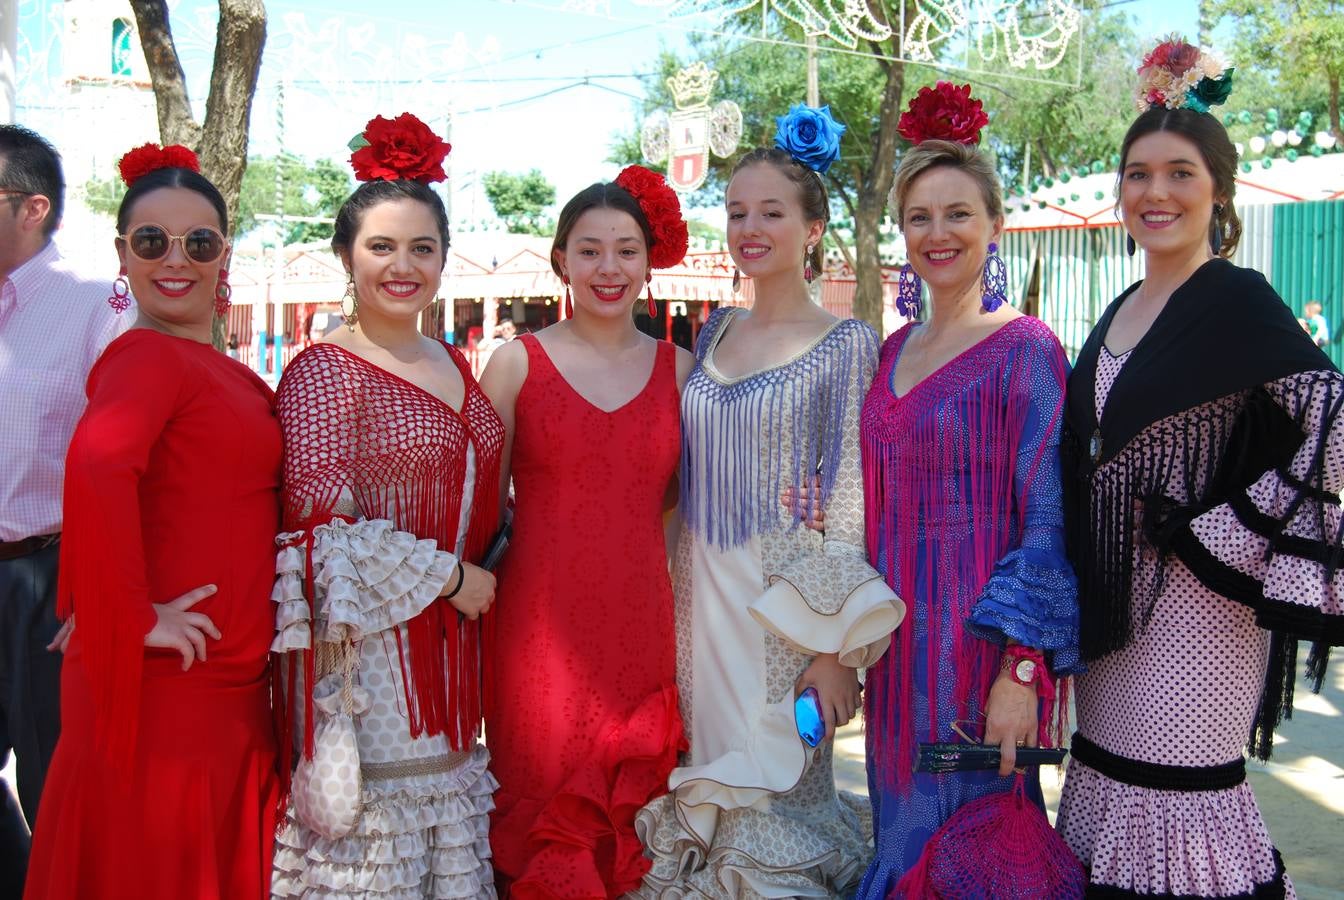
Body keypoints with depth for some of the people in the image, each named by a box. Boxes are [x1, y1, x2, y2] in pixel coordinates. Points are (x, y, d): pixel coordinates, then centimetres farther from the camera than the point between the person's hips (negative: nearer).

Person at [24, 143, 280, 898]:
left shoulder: (228, 375, 14)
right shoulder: (149, 356, -13)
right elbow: (96, 466, -31)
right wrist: (134, 621, -24)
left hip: (231, 686, 8)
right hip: (166, 686, -8)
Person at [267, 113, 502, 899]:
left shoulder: (453, 367, 13)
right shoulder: (324, 370, -9)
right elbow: (319, 519, -16)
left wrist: (479, 575, 8)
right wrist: (445, 576, -12)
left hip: (449, 644, 7)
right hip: (368, 647, -7)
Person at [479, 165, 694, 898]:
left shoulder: (678, 368, 7)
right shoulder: (518, 361, 1)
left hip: (639, 625, 2)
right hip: (538, 630, -2)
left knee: (626, 826, 10)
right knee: (538, 826, 4)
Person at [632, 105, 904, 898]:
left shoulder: (844, 345, -7)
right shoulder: (716, 333, 9)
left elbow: (849, 504, -10)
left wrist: (838, 648, -14)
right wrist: (686, 605, 12)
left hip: (786, 607, -5)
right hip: (702, 595, 5)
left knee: (772, 790, 3)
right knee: (704, 792, 12)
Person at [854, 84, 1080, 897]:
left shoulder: (1024, 349, -10)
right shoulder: (893, 353, 10)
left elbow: (1048, 523, -14)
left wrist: (1021, 671, -19)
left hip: (978, 639, -6)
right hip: (899, 635, 6)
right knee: (903, 832, 17)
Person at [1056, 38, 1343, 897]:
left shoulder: (1237, 300, -11)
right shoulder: (1121, 313, 12)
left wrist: (1222, 537, -17)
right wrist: (1088, 593, 12)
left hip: (1195, 596, -8)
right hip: (1117, 592, 8)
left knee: (1176, 798, -3)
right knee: (1109, 777, 14)